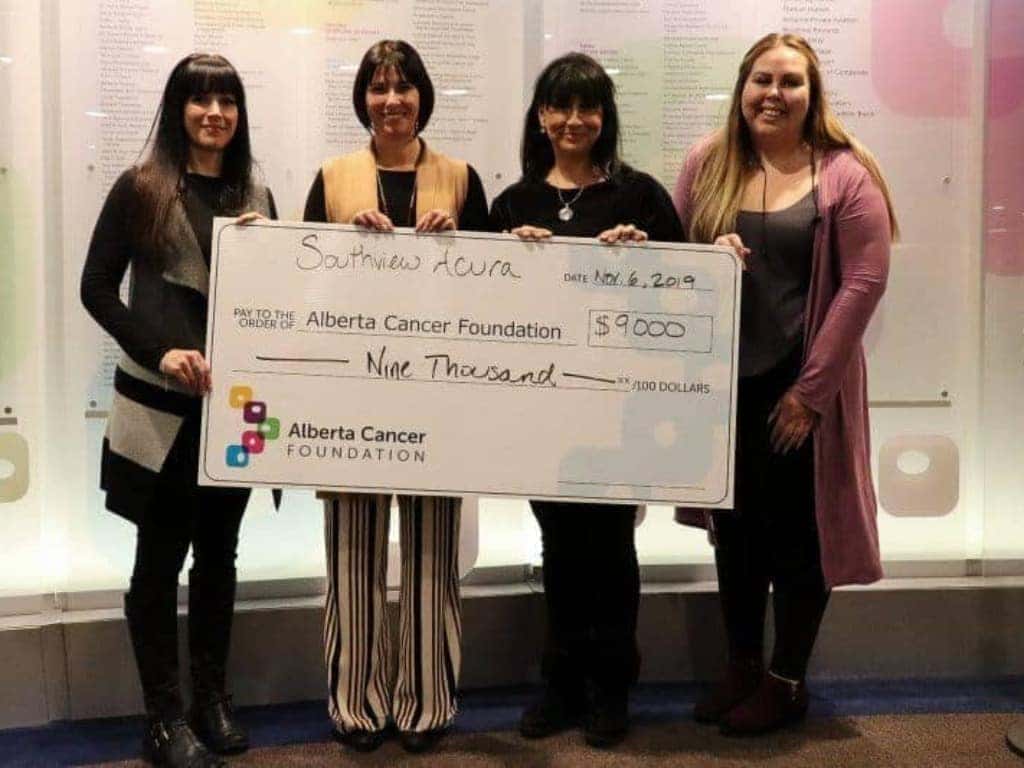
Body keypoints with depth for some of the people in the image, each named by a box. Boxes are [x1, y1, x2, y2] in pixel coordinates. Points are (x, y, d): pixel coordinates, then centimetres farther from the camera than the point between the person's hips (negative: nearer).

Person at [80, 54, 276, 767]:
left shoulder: (257, 195, 9)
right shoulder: (140, 188, -3)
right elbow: (97, 287, -5)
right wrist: (159, 351, -16)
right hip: (162, 407, -4)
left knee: (219, 554, 13)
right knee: (161, 558, 5)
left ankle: (213, 697, 27)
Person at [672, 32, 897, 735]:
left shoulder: (845, 175, -7)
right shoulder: (708, 164, 5)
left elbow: (865, 281, -11)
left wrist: (811, 388, -13)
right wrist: (707, 256, -15)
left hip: (802, 383, -4)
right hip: (725, 379, 4)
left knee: (797, 530, 7)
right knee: (735, 526, 13)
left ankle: (787, 680, 24)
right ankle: (742, 666, 31)